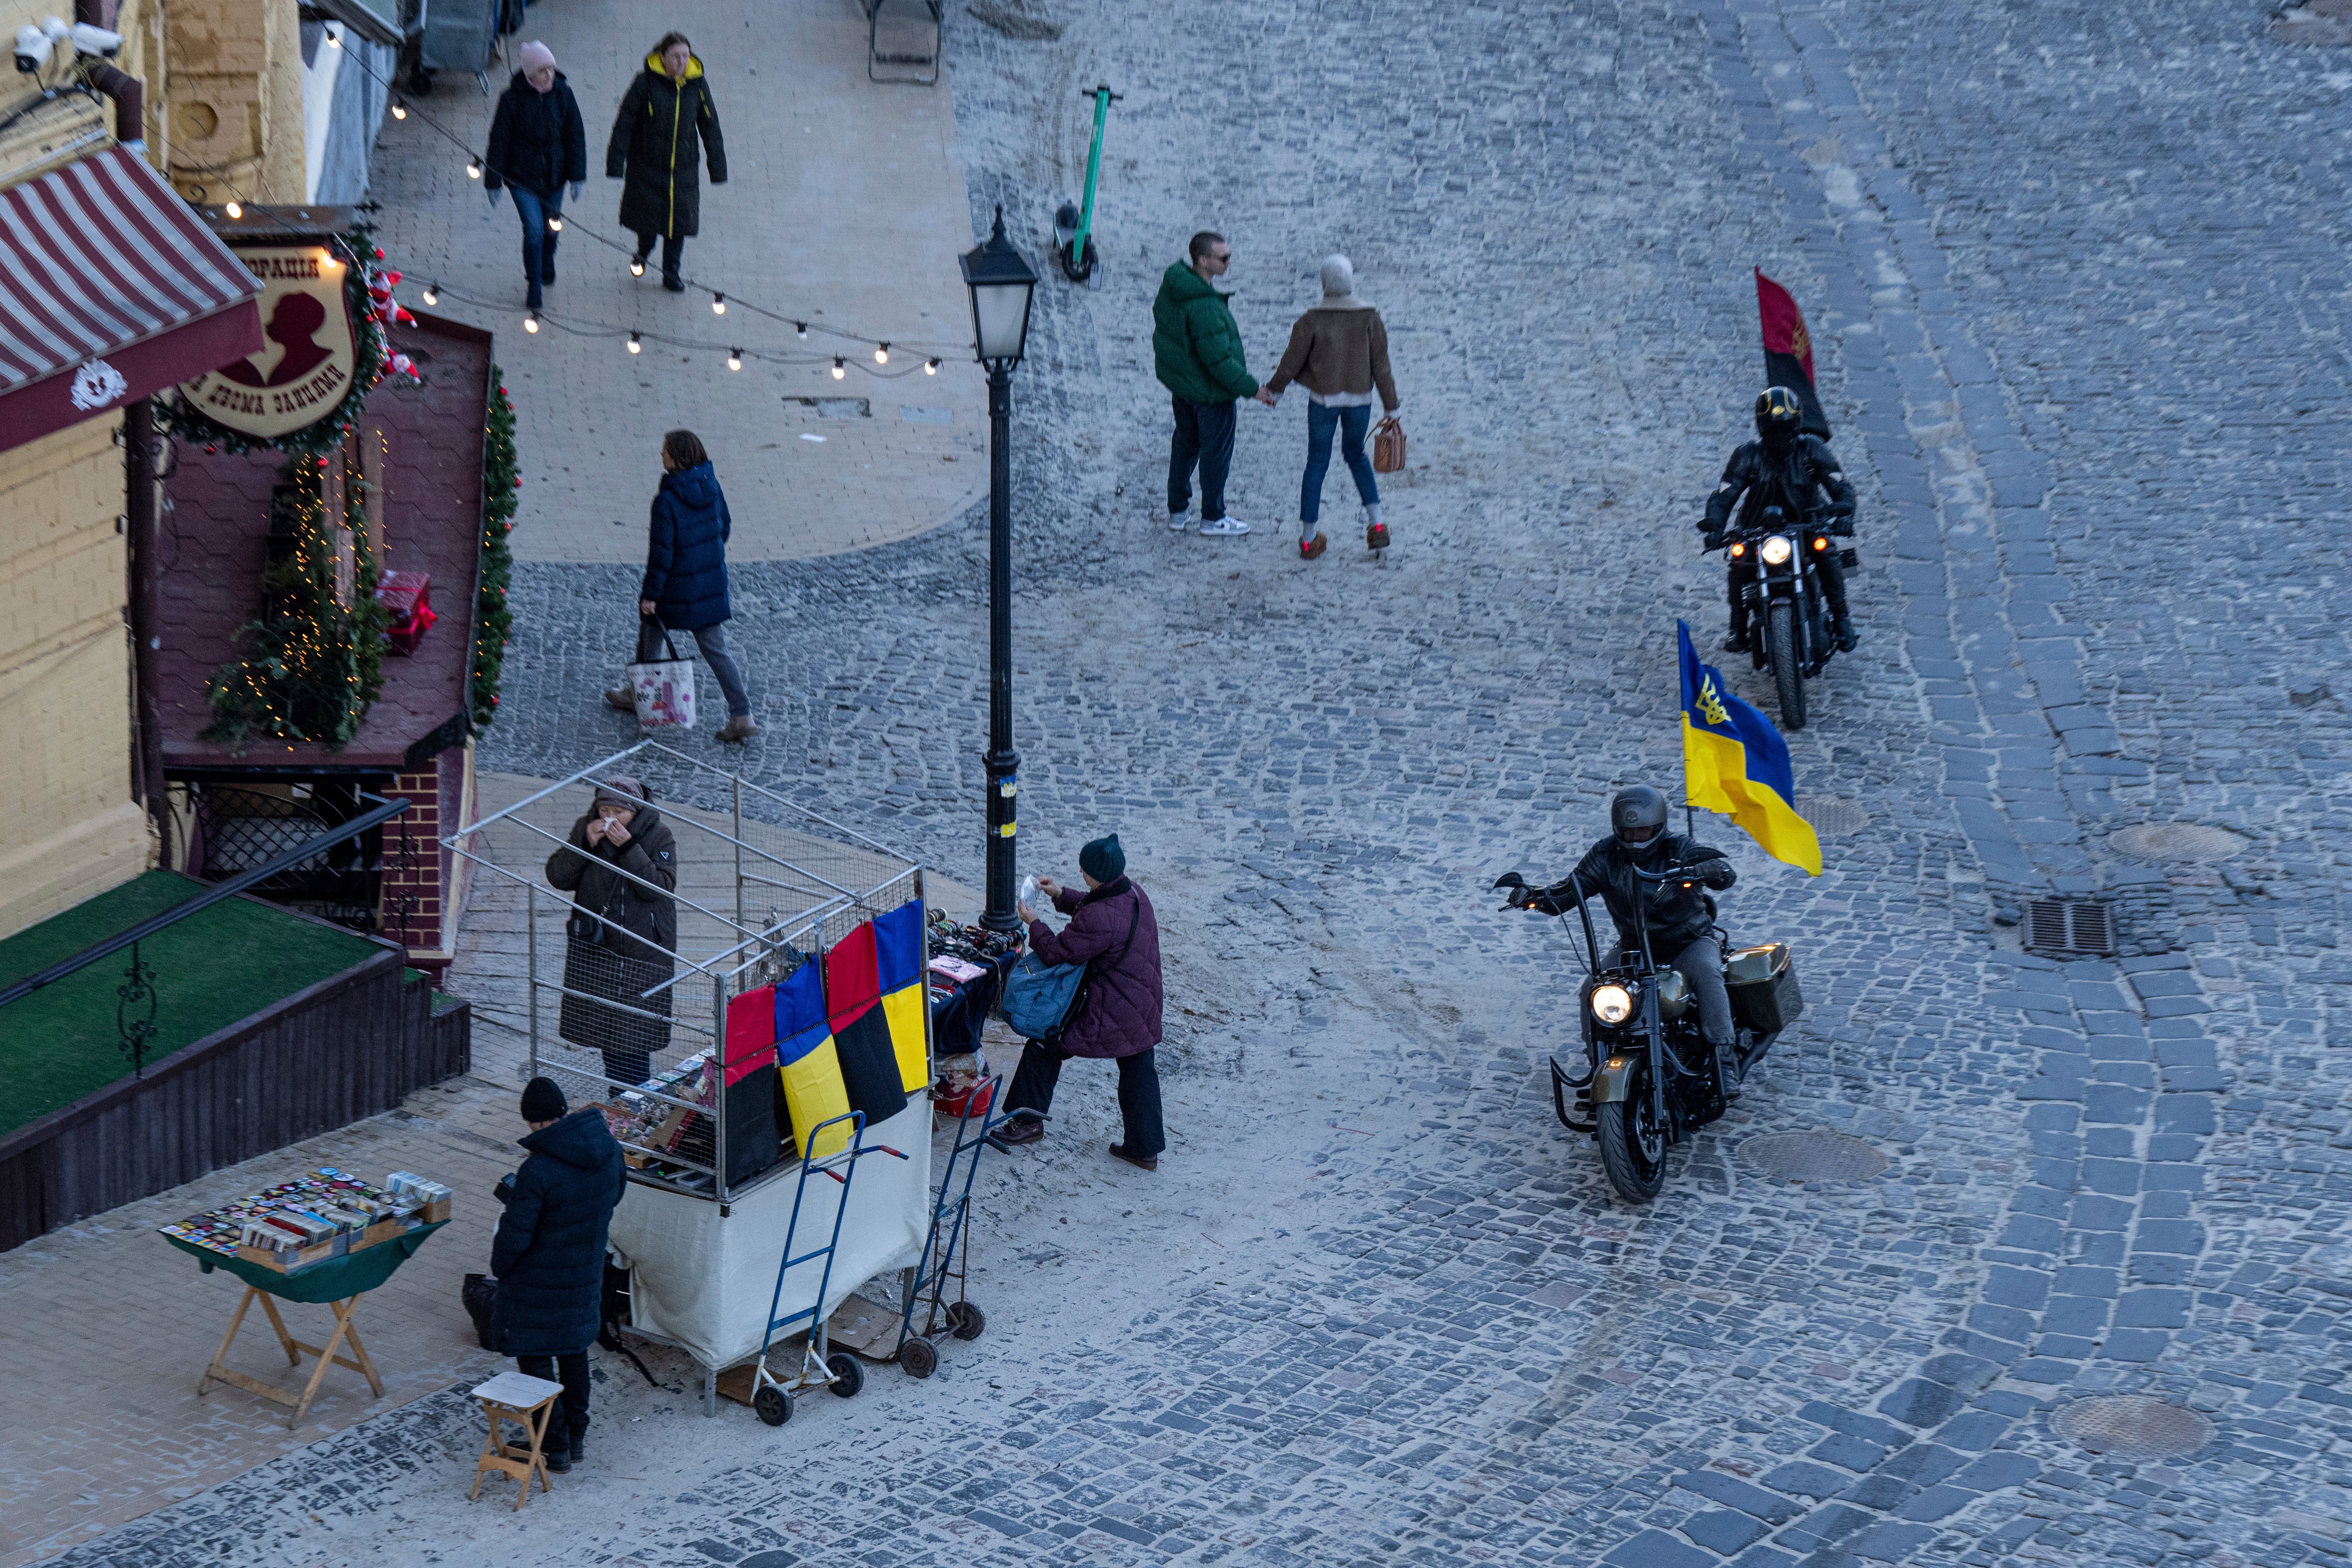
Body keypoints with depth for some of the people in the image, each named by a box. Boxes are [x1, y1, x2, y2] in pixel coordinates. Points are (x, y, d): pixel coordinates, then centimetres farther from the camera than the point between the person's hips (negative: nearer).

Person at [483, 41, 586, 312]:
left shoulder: (563, 94, -6)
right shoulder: (512, 98, -14)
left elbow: (576, 136, 0)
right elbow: (499, 141, -7)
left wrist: (577, 176, -4)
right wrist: (493, 182, -5)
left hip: (554, 175, 3)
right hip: (522, 175, -3)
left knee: (551, 228, 16)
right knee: (534, 229, -11)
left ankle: (546, 267, 47)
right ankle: (534, 286, 6)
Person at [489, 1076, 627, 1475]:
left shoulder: (538, 1170, -29)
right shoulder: (607, 1146, -8)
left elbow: (515, 1235, -22)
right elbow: (618, 1188, 12)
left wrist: (499, 1266, -2)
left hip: (540, 1282, -7)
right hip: (587, 1273, 7)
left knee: (535, 1358, 9)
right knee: (574, 1349, 23)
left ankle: (555, 1448, 14)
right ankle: (576, 1435, 34)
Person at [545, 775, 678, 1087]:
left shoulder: (659, 836, -9)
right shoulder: (586, 828, 0)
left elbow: (661, 887, -20)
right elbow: (557, 878, -2)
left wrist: (629, 848, -26)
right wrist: (584, 845, -17)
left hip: (642, 950, -4)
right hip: (594, 945, 4)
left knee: (634, 1030, -3)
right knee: (606, 1026, 9)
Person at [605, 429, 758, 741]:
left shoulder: (667, 500, -23)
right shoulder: (711, 486, -4)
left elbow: (661, 552, -21)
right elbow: (725, 526, 9)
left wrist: (650, 594, -12)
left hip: (677, 587, -5)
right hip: (712, 582, 6)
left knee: (651, 628, 22)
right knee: (715, 648, 9)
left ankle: (638, 696, 38)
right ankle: (742, 717, 1)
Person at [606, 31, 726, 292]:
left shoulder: (697, 84, -5)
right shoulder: (646, 82, -14)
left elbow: (710, 127, 5)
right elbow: (625, 122, -9)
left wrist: (717, 166, 5)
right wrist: (616, 162, -11)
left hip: (683, 168, 2)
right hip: (646, 165, -2)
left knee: (679, 221, 5)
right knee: (647, 214, 8)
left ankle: (671, 273, 23)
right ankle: (643, 252, 42)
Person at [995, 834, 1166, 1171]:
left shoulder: (1099, 919, -30)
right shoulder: (1132, 892, -2)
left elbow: (1058, 952, -21)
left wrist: (1034, 923, -5)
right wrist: (1061, 895, 15)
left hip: (1110, 1013, -8)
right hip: (1145, 1007, 9)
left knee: (1045, 1047, 10)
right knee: (1139, 1072, 19)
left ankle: (1029, 1121, 21)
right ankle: (1145, 1147, 28)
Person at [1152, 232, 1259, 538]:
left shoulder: (1171, 286, -7)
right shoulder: (1204, 307, -34)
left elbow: (1162, 325, 9)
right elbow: (1219, 360, -29)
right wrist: (1252, 388, -18)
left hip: (1179, 383, 9)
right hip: (1209, 391, -9)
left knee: (1186, 443, 24)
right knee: (1216, 451, 10)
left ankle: (1178, 511, 36)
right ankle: (1213, 518, 24)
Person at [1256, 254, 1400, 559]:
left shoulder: (1312, 321, -13)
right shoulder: (1369, 319, -9)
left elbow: (1292, 362, -4)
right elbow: (1381, 365, -4)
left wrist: (1274, 390, 14)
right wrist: (1391, 407, 5)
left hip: (1323, 401, -2)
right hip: (1359, 400, 2)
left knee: (1317, 464, 10)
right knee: (1356, 455, 24)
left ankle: (1309, 539, 13)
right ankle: (1376, 524, 13)